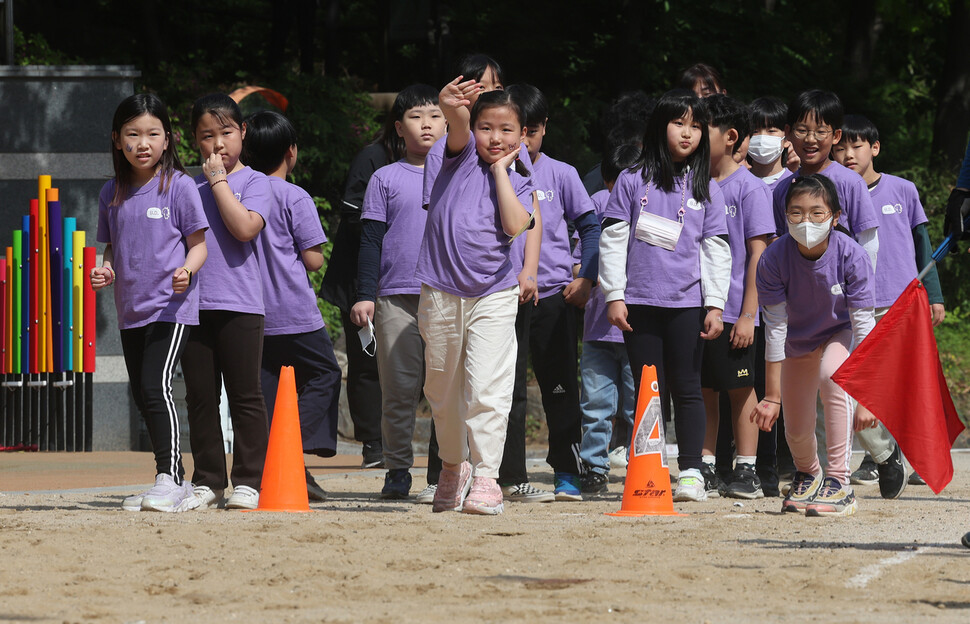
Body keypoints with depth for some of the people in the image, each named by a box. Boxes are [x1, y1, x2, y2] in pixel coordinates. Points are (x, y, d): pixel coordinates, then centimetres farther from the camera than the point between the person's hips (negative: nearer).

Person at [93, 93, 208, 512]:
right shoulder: (112, 194, 11)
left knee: (156, 385, -20)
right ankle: (177, 484, 19)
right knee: (142, 395, 10)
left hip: (170, 307, -7)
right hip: (131, 310, 7)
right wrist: (105, 270, -3)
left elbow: (198, 243, -3)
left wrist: (187, 270, -23)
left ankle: (169, 481, -20)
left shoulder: (179, 187, -5)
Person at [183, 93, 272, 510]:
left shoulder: (254, 182, 1)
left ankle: (248, 481, 1)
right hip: (194, 303, 5)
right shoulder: (189, 185, 14)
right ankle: (208, 482, 13)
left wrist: (219, 180, -10)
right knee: (200, 397, 7)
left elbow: (245, 227, -16)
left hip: (239, 304, -5)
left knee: (244, 396, -2)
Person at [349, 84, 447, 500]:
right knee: (399, 388, -3)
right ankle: (397, 469, 4)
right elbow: (371, 241, 6)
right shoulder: (386, 179, 8)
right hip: (398, 298, -1)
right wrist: (365, 294, -3)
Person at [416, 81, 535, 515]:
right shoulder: (461, 156, 5)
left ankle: (486, 478, -13)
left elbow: (516, 225, -13)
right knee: (442, 390, 13)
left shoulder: (519, 184, 8)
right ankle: (452, 467, 32)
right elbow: (458, 124, -20)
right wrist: (452, 105, -43)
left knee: (486, 388, -14)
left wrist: (501, 168, -6)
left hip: (493, 296, -1)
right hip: (441, 295, 1)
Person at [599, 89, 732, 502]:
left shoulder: (706, 189, 8)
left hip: (687, 301, 0)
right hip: (639, 301, 0)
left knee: (686, 387, 0)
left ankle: (691, 472, 2)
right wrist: (613, 295, -2)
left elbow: (716, 249, 8)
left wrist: (714, 305, 1)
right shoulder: (633, 182, 5)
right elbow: (613, 239, 4)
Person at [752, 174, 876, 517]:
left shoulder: (851, 256, -33)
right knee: (797, 431, 7)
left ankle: (839, 483, -29)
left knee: (832, 374, -35)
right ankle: (808, 475, 47)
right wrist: (772, 397, -20)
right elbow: (775, 329, -23)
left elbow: (863, 327, -29)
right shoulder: (774, 259, -30)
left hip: (840, 331, -2)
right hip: (798, 339, 2)